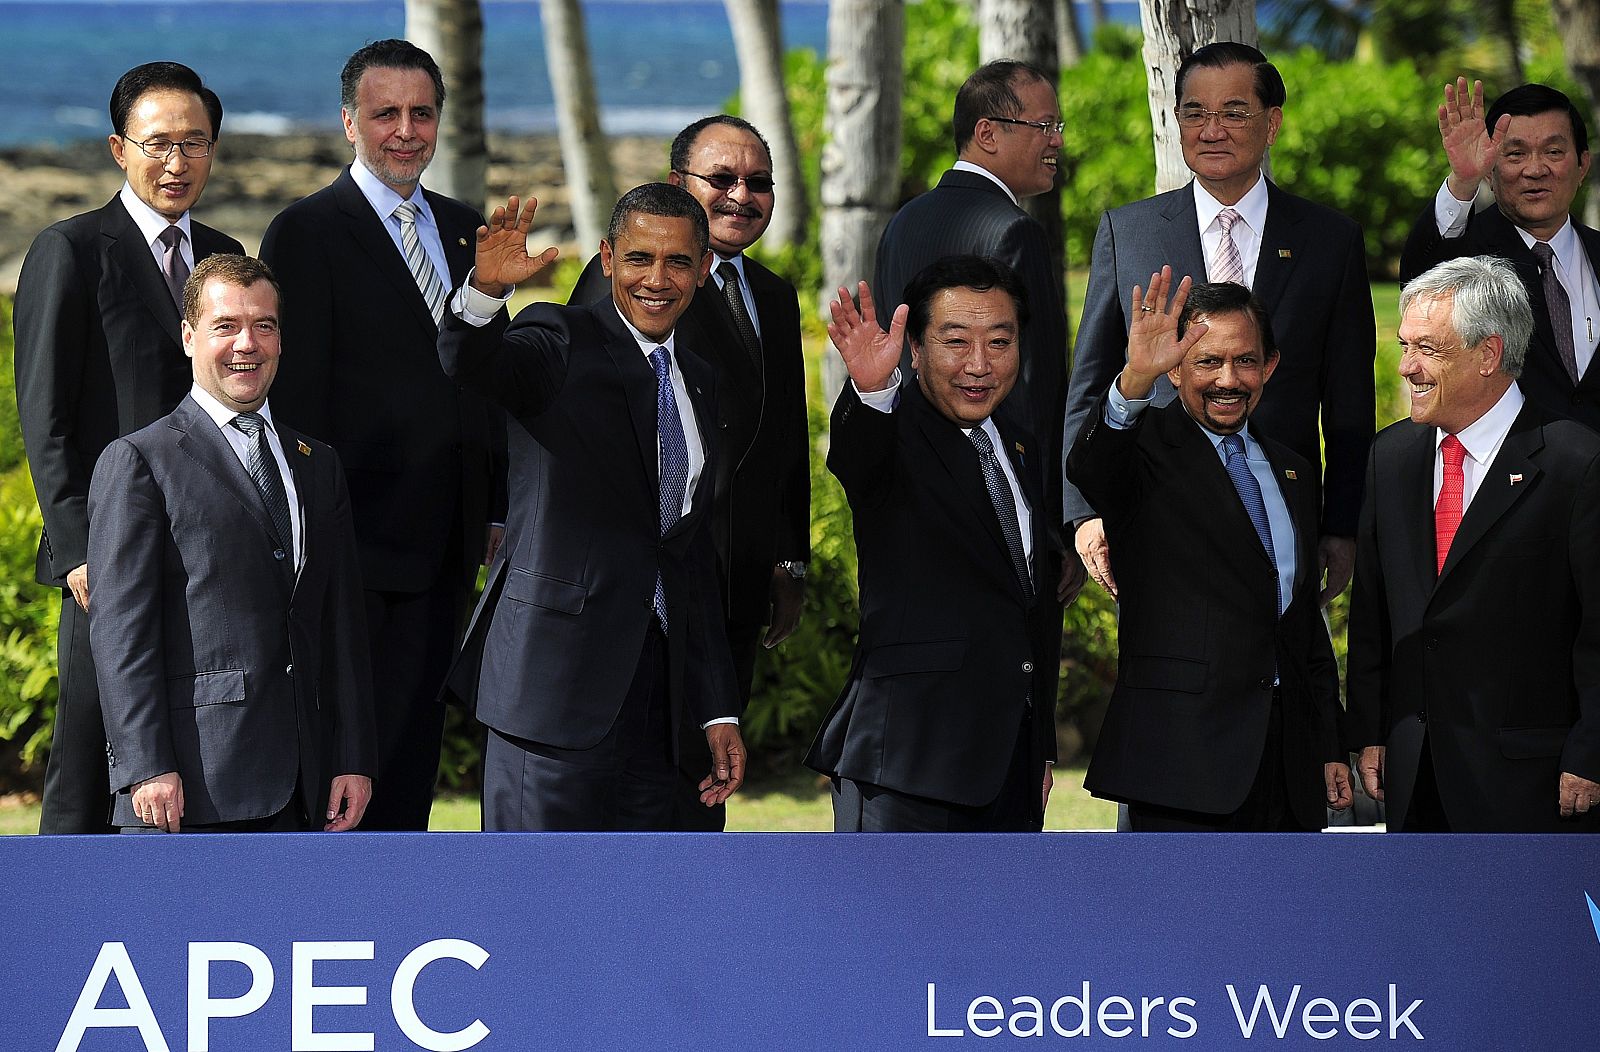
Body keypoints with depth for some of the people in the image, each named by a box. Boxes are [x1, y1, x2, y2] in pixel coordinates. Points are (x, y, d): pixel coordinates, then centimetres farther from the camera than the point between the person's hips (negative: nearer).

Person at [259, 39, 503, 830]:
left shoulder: (465, 232, 15)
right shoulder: (305, 233, -6)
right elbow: (296, 398, -10)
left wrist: (498, 512, 12)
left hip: (444, 548, 6)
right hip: (355, 545, -6)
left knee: (413, 736, 9)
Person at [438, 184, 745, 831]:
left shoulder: (696, 380, 18)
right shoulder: (564, 342, -3)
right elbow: (469, 363, -25)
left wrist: (718, 709, 19)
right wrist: (486, 289, -48)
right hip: (558, 675, -7)